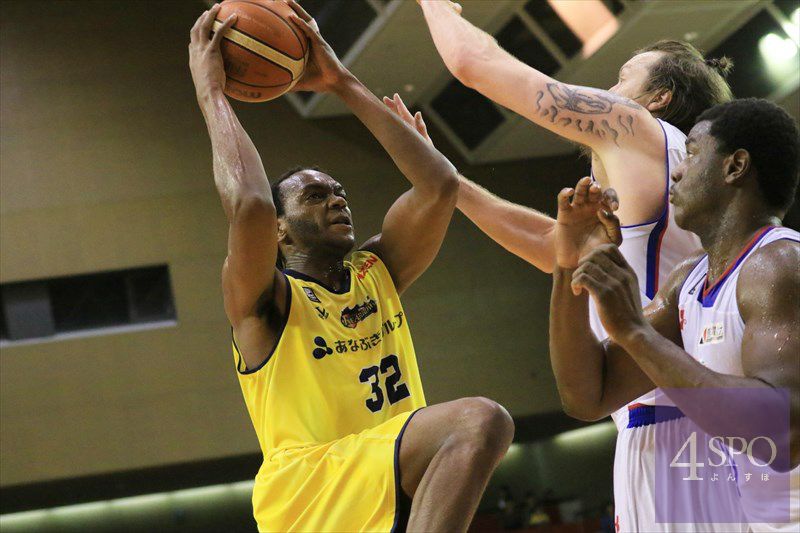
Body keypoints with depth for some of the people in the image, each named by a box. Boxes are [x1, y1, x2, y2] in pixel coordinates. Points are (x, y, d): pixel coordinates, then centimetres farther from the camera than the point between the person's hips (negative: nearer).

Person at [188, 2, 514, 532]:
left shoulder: (376, 273, 24)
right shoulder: (265, 300, 6)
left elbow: (439, 183, 10)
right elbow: (249, 205, -18)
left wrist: (344, 83, 13)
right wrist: (211, 91, -4)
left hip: (395, 486, 9)